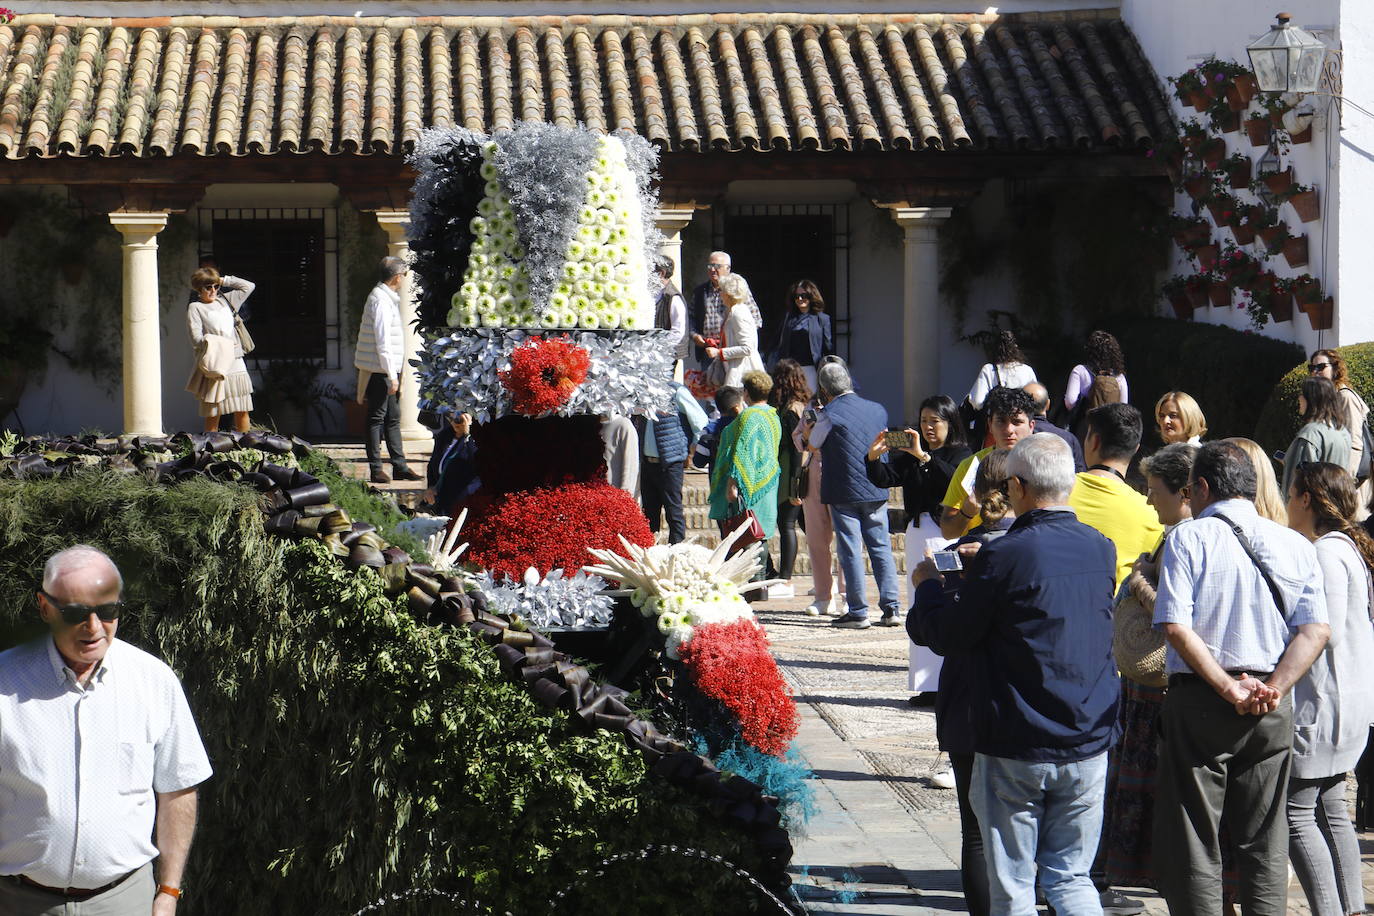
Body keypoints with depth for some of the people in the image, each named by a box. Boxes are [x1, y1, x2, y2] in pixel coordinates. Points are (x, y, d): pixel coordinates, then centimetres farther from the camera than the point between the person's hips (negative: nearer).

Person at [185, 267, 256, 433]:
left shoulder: (224, 300, 18)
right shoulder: (195, 307, 3)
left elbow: (248, 286, 23)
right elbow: (195, 337, -7)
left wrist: (223, 281, 15)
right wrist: (208, 342, -27)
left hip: (235, 361, 5)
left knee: (243, 411, 3)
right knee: (213, 413, -7)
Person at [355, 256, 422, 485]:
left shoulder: (388, 298, 17)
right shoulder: (381, 300, -15)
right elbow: (382, 340, -20)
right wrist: (392, 374, -20)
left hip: (388, 370, 10)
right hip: (380, 371, -10)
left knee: (392, 418, 12)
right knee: (377, 418, -5)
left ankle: (399, 466, 17)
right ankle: (376, 469, -1)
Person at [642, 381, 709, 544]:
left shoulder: (677, 392, -9)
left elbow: (701, 422, -8)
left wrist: (692, 451, -2)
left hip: (670, 464, -7)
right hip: (647, 462, 7)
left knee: (674, 512, -3)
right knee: (650, 513, 11)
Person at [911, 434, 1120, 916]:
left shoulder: (1004, 556, -15)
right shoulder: (1101, 549, 2)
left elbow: (944, 637, -8)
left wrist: (928, 584, 12)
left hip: (1015, 751, -5)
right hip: (1089, 744, 5)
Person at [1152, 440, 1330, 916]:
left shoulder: (1188, 538, -4)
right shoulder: (1295, 545, 7)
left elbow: (1177, 627, -14)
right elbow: (1315, 631, -3)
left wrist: (1230, 690, -13)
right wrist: (1273, 690, -7)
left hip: (1200, 702, -4)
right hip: (1273, 713, 4)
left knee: (1193, 842, 2)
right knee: (1265, 843, 10)